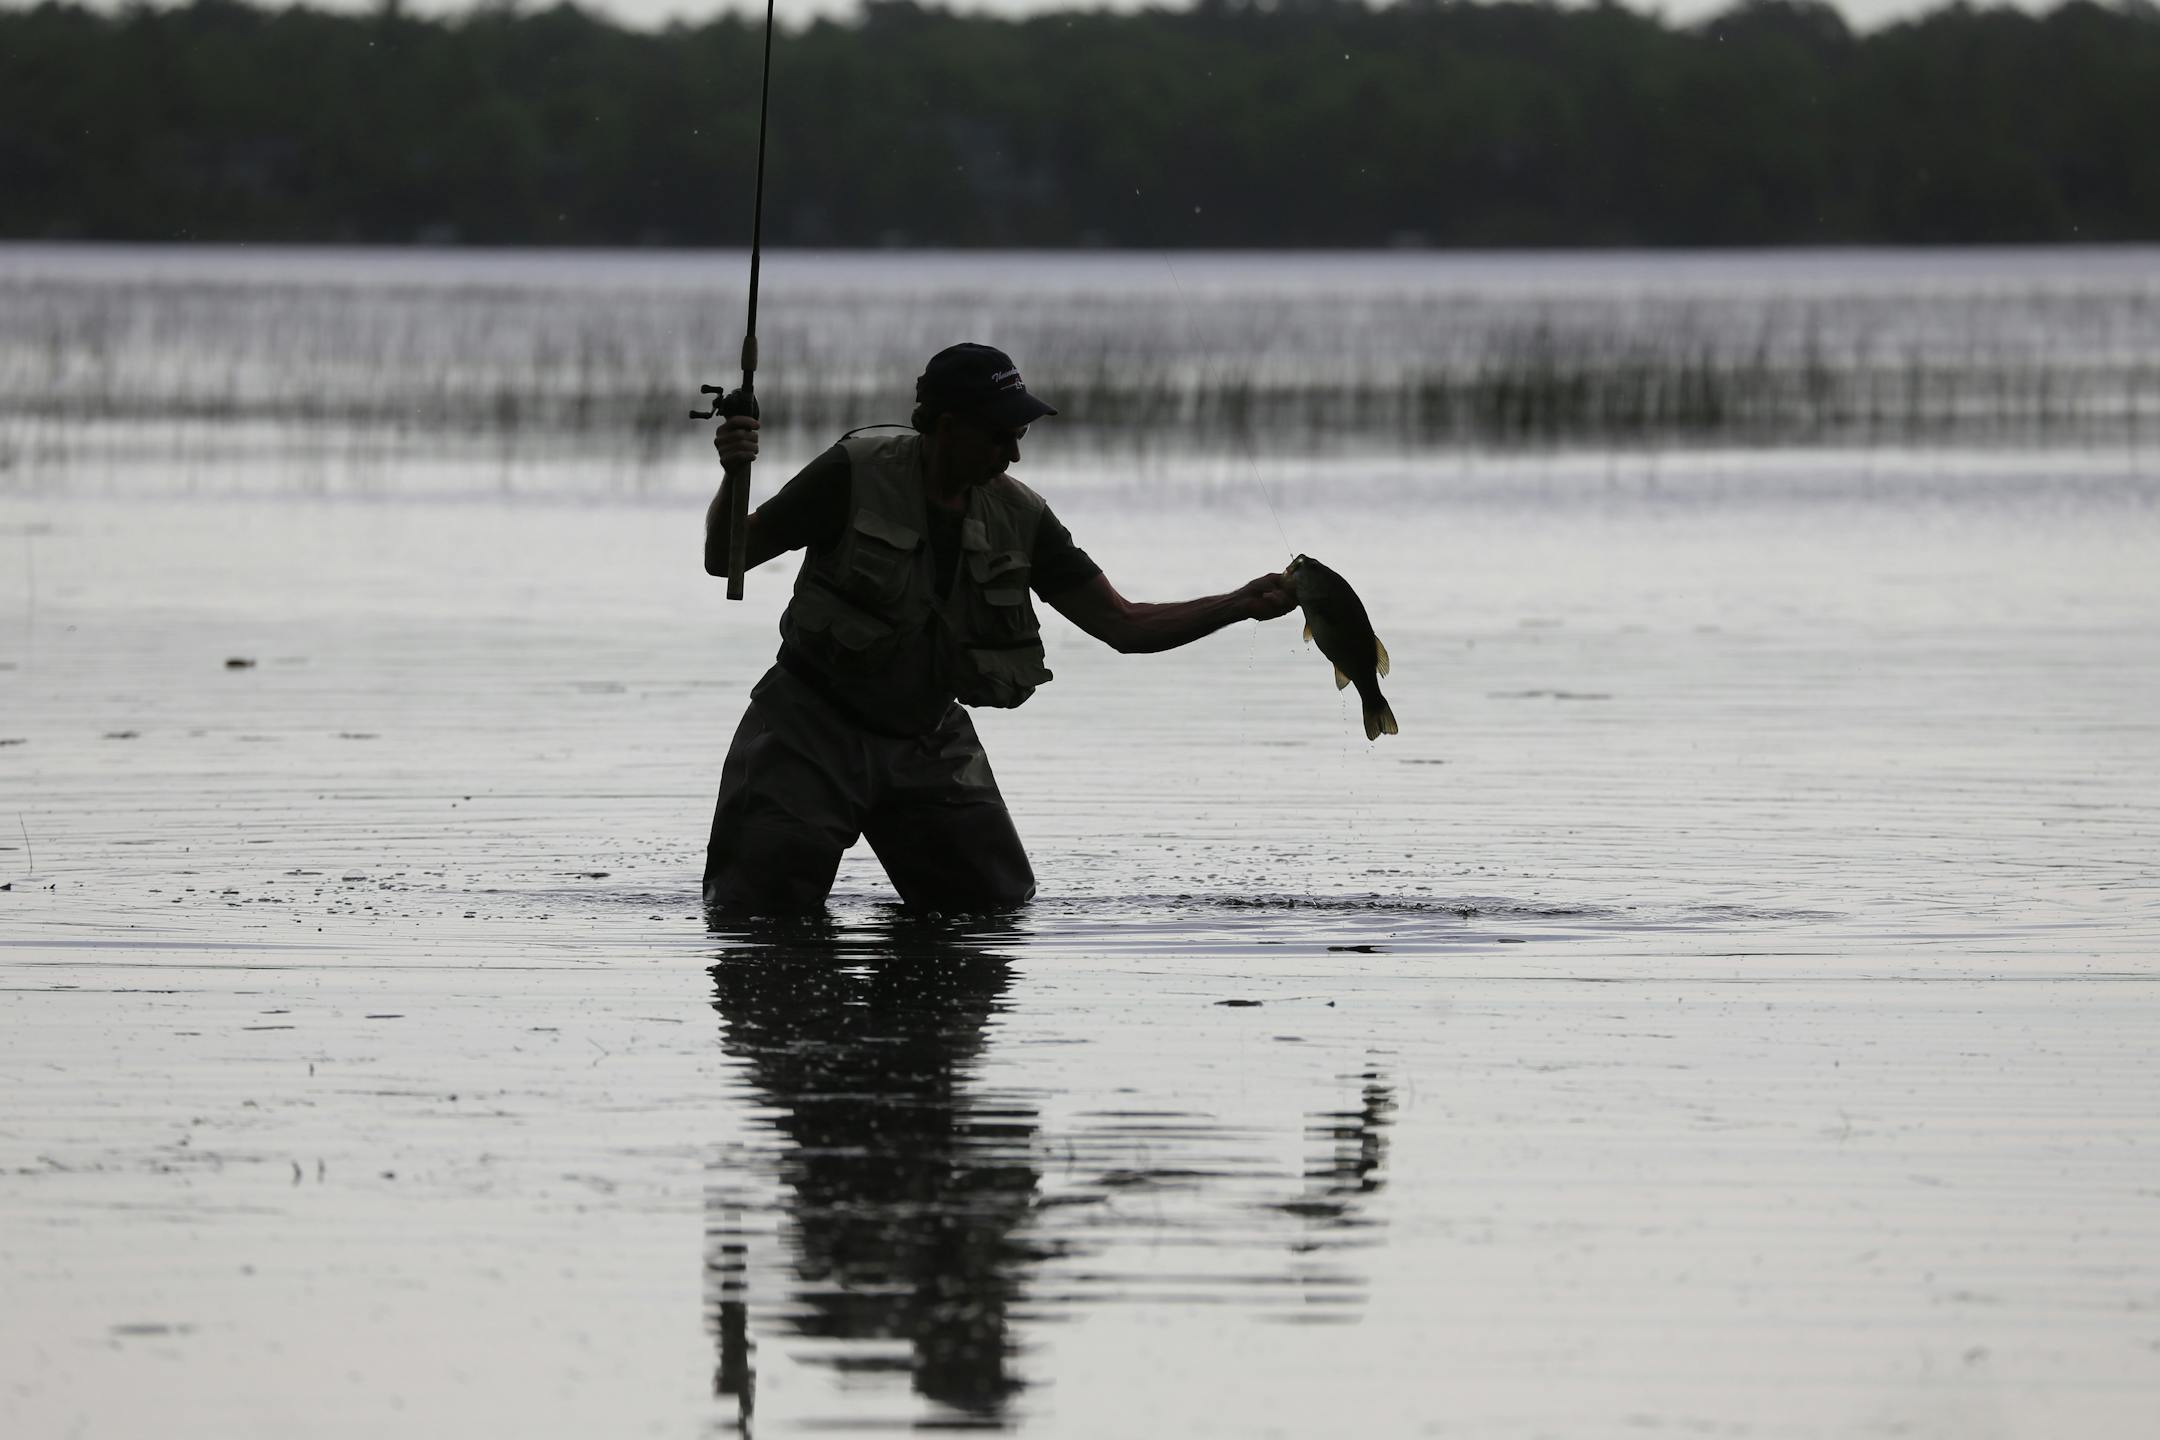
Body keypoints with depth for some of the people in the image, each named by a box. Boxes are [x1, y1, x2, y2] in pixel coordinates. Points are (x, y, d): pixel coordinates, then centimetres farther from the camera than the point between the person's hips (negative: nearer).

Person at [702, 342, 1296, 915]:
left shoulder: (1019, 517, -1)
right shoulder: (856, 474, -15)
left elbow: (1123, 624, 1)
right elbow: (725, 559, -8)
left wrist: (1240, 605, -10)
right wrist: (733, 480, -28)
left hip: (928, 741, 4)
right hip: (815, 726, -4)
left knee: (1001, 908, 1)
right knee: (762, 905, -12)